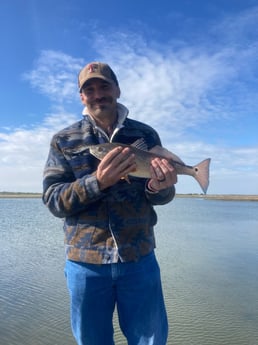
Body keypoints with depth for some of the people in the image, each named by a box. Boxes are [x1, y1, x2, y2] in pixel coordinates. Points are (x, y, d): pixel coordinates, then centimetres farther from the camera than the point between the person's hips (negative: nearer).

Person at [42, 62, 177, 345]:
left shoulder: (146, 134, 3)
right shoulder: (63, 140, 1)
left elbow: (162, 196, 2)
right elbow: (53, 201, -6)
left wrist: (158, 187, -23)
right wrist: (98, 181, -24)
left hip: (140, 259, 1)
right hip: (84, 262, 0)